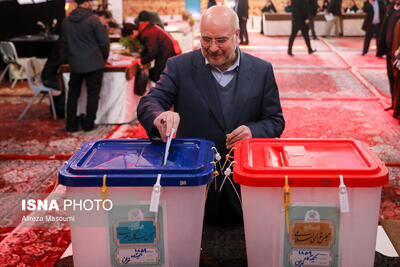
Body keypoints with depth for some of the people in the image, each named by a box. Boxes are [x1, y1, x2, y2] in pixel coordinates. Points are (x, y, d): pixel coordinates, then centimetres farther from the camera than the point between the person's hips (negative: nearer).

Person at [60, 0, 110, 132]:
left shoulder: (66, 21, 4)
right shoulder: (93, 19, -12)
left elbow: (63, 44, 11)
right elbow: (104, 41, -11)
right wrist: (104, 58, 5)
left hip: (75, 65, 4)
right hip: (94, 64, -4)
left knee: (73, 94, 14)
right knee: (93, 94, 7)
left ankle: (71, 125, 15)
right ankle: (88, 124, 10)